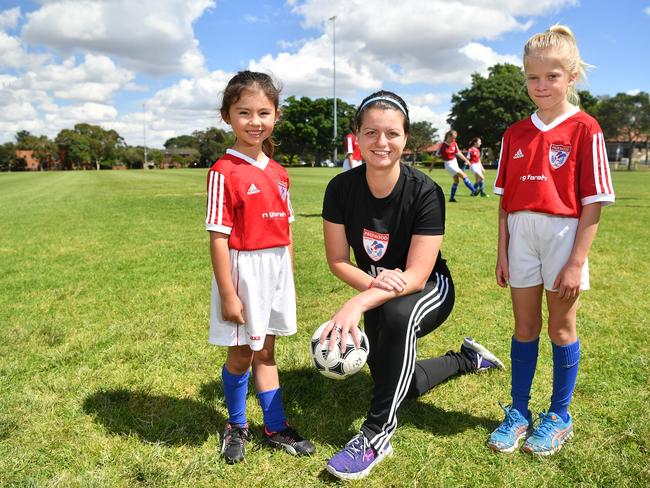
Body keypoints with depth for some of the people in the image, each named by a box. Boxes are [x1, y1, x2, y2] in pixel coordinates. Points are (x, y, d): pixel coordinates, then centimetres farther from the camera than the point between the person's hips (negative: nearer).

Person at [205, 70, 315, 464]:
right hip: (243, 271, -6)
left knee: (266, 352, 18)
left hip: (277, 269, 6)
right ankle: (236, 426, 34)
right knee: (241, 355, 11)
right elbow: (218, 237, -15)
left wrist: (290, 279, 13)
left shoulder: (279, 173, 6)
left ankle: (275, 427, 32)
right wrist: (227, 294, -16)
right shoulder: (224, 172, -13)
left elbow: (286, 230, 11)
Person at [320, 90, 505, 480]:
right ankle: (468, 358, 39)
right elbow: (337, 260, -11)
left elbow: (416, 276, -29)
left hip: (430, 290, -4)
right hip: (379, 296, 5)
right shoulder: (341, 188, -18)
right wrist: (374, 283, -32)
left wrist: (359, 303, -44)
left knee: (398, 312, -40)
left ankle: (378, 434, -26)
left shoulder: (425, 192, -27)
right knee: (402, 384, 10)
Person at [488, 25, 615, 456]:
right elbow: (506, 199, 8)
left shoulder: (585, 129, -5)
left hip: (563, 234, -3)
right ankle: (519, 413, 25)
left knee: (562, 327, 8)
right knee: (525, 327, 11)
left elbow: (593, 202, -9)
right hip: (522, 236, 4)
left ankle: (560, 416, 26)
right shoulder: (515, 134, 7)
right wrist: (502, 251, 5)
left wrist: (577, 262, -12)